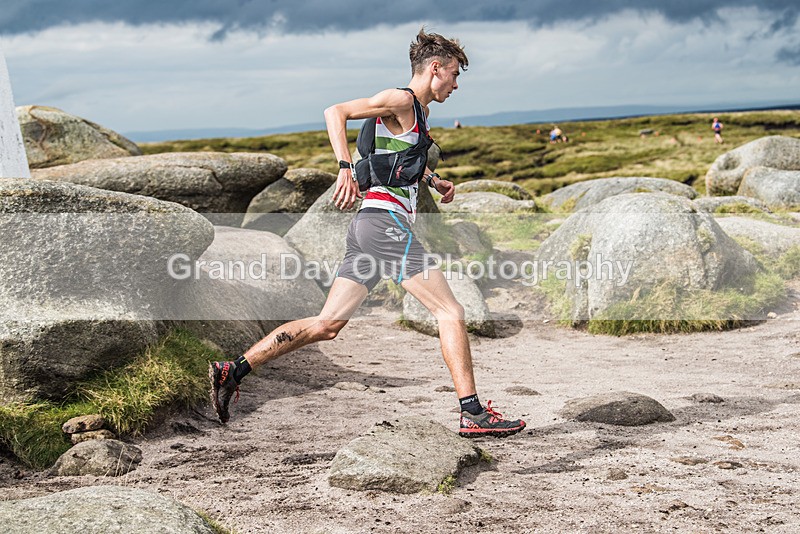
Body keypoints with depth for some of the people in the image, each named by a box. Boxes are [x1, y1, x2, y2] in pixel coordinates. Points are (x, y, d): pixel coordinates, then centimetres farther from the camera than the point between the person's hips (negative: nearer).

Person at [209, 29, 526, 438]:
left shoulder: (417, 114, 25)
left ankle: (233, 371, 6)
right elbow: (335, 113, -13)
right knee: (451, 313, -8)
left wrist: (434, 181, 28)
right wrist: (346, 169, -24)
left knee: (327, 324, 6)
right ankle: (473, 414, -9)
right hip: (385, 221, -10)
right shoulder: (400, 100, -4)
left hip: (369, 227, 10)